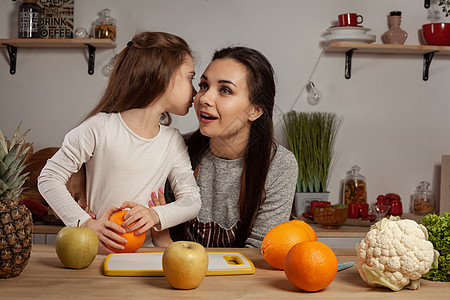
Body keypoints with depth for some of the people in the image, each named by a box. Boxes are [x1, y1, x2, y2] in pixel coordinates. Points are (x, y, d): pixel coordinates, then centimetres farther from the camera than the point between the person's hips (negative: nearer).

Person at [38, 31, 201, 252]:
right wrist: (86, 224, -15)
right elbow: (49, 178, -4)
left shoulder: (173, 141, 7)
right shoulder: (100, 128, -9)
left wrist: (157, 215, -14)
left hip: (144, 250, 4)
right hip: (98, 250, -4)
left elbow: (192, 200, 6)